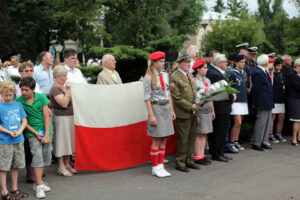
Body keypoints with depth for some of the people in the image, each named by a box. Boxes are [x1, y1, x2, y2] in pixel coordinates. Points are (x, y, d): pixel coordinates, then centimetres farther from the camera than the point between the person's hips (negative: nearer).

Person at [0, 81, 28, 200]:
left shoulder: (18, 105, 6)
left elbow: (24, 120, 8)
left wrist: (19, 131, -9)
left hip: (18, 141, 5)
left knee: (15, 166, 14)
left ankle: (14, 189, 27)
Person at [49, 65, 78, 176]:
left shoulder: (63, 86, 12)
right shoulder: (55, 89, -15)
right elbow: (64, 104, -25)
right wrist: (68, 90, -22)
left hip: (69, 117, 9)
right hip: (61, 118, -9)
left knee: (69, 140, 13)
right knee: (62, 141, -3)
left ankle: (67, 164, 23)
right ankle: (61, 167, 4)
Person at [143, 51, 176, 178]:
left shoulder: (165, 75, 10)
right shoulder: (149, 77, -9)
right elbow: (147, 98, -12)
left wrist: (172, 110, 12)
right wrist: (151, 115, -16)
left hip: (166, 108, 6)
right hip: (156, 108, -6)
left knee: (163, 140, 8)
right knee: (156, 140, -2)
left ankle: (161, 165, 16)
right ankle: (155, 167, 7)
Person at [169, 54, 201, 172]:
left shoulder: (190, 75, 15)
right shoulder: (174, 77, -12)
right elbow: (177, 98, -16)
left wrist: (197, 104, 7)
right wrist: (191, 106, -16)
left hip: (192, 113, 8)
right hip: (182, 114, -8)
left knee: (191, 138, 12)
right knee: (183, 139, -1)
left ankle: (189, 161, 22)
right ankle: (180, 163, 10)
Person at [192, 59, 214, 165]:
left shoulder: (207, 80, 14)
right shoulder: (194, 81, -11)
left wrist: (212, 110, 18)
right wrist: (195, 114, -17)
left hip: (207, 111, 7)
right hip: (199, 111, -7)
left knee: (204, 134, 10)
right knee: (198, 134, -3)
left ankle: (202, 155, 17)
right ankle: (197, 157, 4)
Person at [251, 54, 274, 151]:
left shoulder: (264, 71, 12)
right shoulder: (258, 73, -19)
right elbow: (255, 89, -17)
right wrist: (254, 103, -14)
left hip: (268, 102, 10)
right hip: (262, 103, -10)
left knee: (267, 123, 15)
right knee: (261, 123, -3)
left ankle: (264, 142, 24)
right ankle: (256, 143, 6)